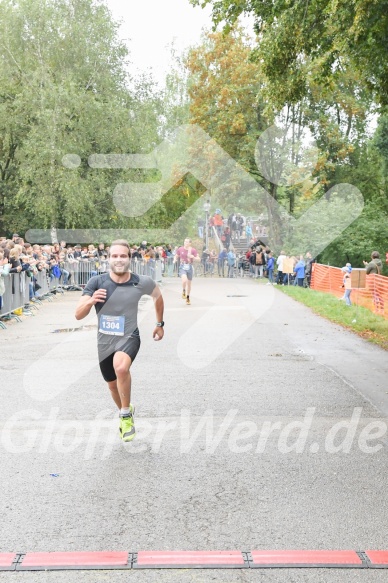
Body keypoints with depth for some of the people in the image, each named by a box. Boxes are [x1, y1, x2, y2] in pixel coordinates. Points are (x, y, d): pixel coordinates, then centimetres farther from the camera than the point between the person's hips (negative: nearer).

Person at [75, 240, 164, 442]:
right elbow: (78, 315, -17)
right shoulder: (97, 282, -14)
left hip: (129, 337, -3)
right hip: (104, 341, 3)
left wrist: (160, 324, 16)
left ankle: (126, 415, -13)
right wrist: (90, 301, -38)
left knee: (121, 367, -35)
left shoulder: (141, 282, -13)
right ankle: (125, 411, 53)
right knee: (113, 385, 20)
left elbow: (157, 295, 11)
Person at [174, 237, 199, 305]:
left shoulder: (193, 250, -4)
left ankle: (188, 298, 30)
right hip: (182, 267, -1)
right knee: (184, 280, -28)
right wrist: (175, 260, -9)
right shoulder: (180, 249, -2)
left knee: (189, 284, 11)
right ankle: (183, 291, 2)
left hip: (189, 267, 1)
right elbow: (176, 256, 13)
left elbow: (198, 259, -2)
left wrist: (193, 257, -22)